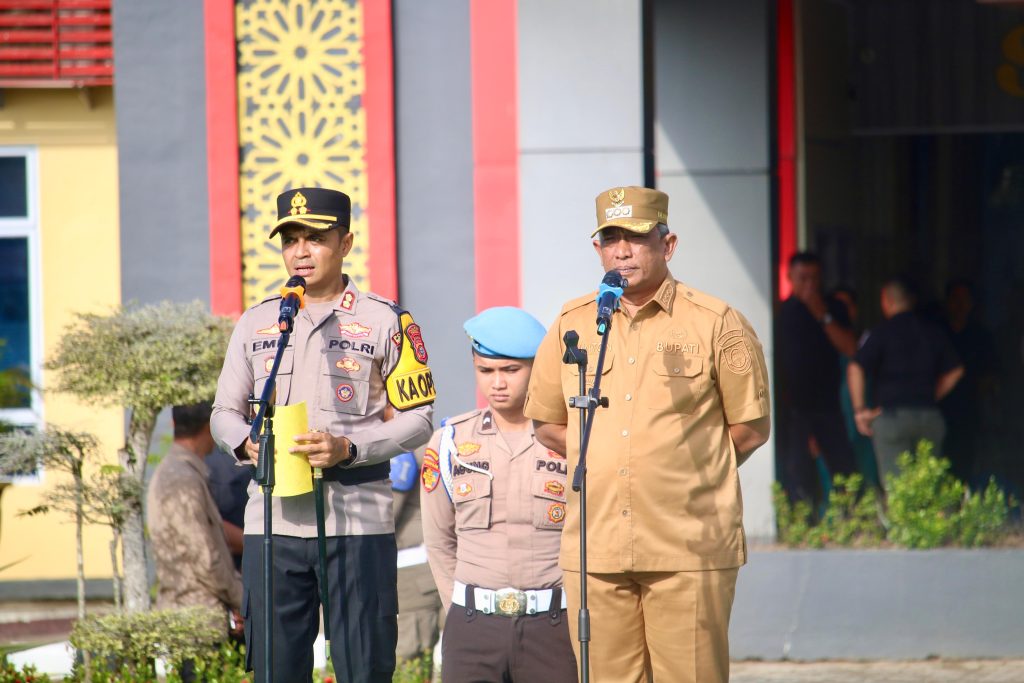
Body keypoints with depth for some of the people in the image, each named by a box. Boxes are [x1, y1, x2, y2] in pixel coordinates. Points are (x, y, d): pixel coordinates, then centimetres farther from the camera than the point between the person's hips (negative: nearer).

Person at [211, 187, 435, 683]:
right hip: (273, 519, 3)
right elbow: (224, 412, 18)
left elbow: (417, 418, 1)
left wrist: (348, 449, -14)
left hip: (358, 519, -3)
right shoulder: (256, 323, 14)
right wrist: (247, 443, -6)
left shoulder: (385, 322, 3)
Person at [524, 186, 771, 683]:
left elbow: (751, 428, 7)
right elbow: (546, 422, 21)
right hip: (595, 549, 3)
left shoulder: (716, 323, 2)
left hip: (688, 550, -3)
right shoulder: (572, 324, 11)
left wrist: (691, 474, 4)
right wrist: (602, 465, 11)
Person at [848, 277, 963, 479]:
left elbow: (855, 369, -14)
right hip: (930, 415, 4)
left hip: (892, 414, -4)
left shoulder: (882, 332, -4)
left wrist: (860, 410, -6)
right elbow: (955, 370, 15)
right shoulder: (934, 331, 9)